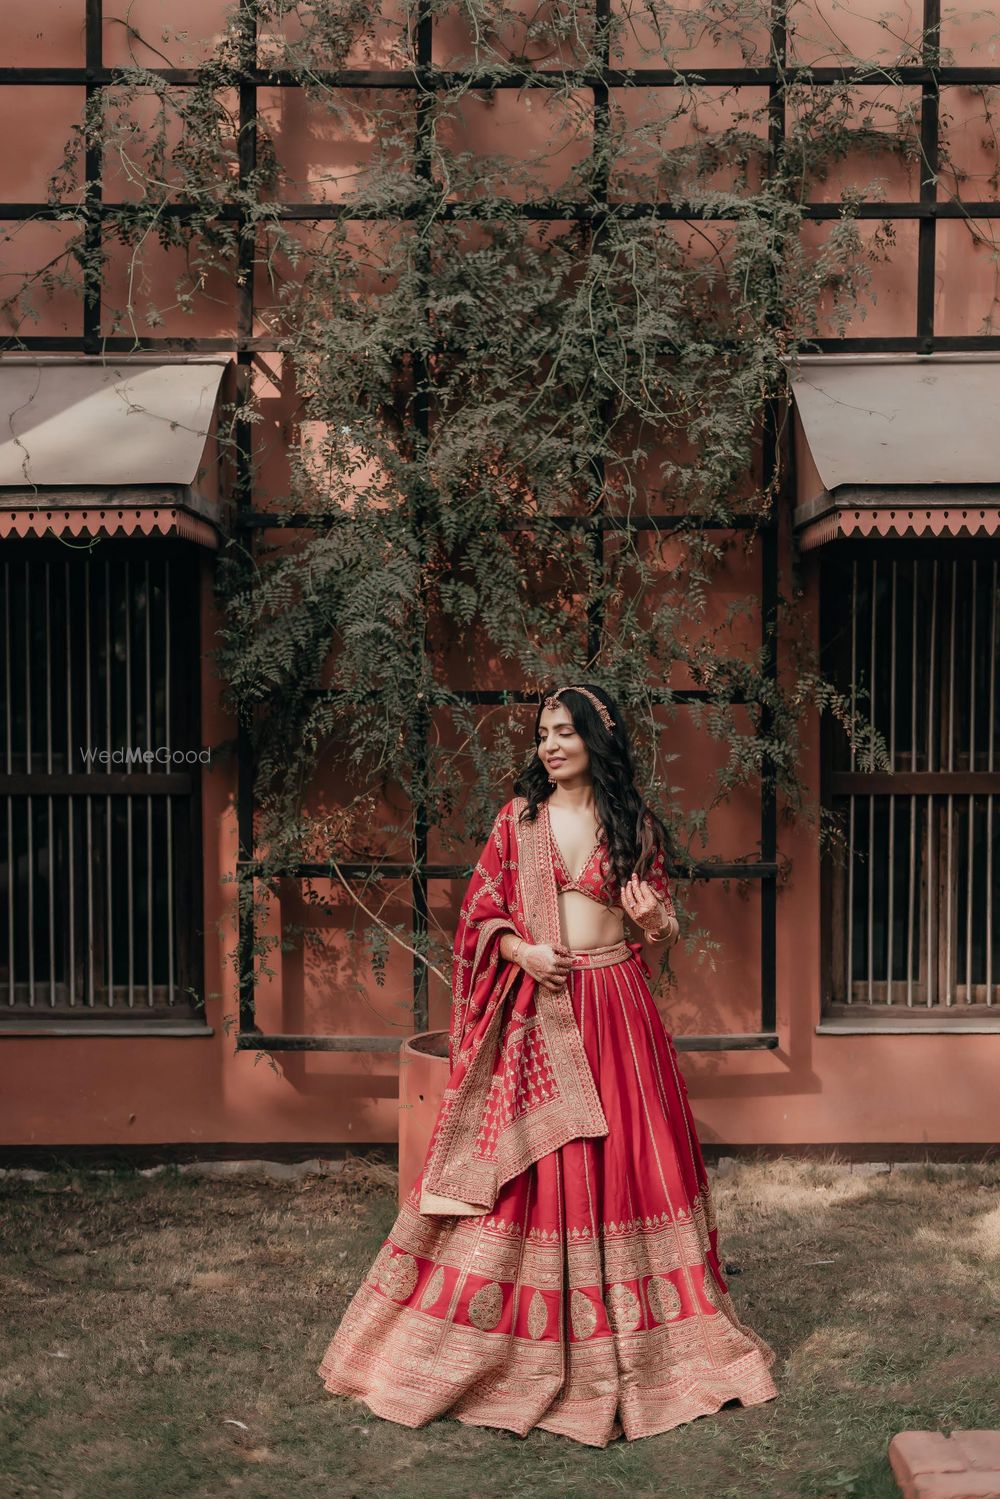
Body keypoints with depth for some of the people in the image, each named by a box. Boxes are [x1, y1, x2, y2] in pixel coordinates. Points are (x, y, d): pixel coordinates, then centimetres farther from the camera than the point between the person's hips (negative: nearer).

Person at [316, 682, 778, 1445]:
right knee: (525, 1162, 1)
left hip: (616, 1004, 1)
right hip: (536, 1008, 0)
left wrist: (652, 918, -13)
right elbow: (481, 910, 5)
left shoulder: (636, 823, 4)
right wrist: (522, 952, -12)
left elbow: (663, 923, 9)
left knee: (628, 1157, 4)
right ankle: (525, 1344, 16)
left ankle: (639, 1344, 21)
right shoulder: (519, 817, 4)